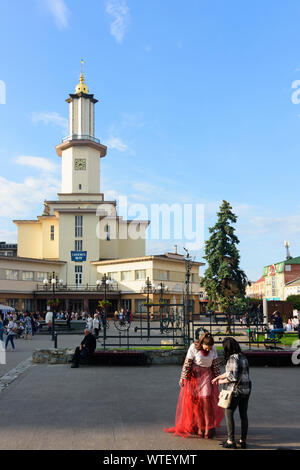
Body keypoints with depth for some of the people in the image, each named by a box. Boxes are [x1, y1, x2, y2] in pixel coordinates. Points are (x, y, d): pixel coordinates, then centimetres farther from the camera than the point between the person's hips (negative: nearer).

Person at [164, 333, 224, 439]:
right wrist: (183, 377, -6)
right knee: (195, 400, -2)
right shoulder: (193, 347, -16)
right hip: (195, 375, -2)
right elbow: (187, 363, -10)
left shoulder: (213, 348, -6)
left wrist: (217, 378, 9)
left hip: (207, 375, 2)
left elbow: (215, 364, 5)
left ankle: (209, 427, 1)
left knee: (207, 399, -8)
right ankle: (199, 426, 10)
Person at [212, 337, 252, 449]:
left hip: (235, 390, -8)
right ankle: (243, 441, 18)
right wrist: (218, 377, 26)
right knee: (243, 415, 12)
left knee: (229, 414, 4)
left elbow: (233, 377, -22)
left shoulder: (233, 358, -17)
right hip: (246, 389, 8)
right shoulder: (243, 357, 10)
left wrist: (222, 381, -5)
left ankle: (231, 441, 5)